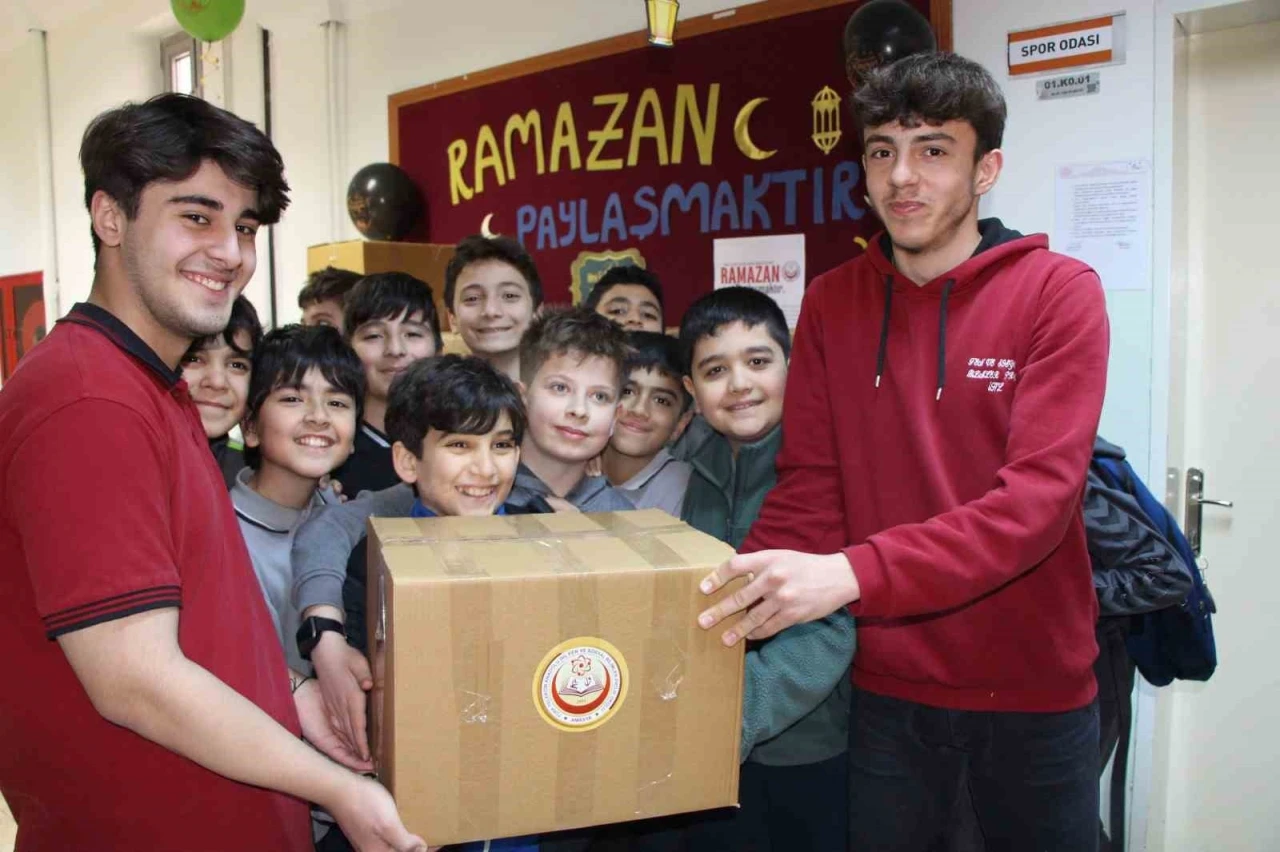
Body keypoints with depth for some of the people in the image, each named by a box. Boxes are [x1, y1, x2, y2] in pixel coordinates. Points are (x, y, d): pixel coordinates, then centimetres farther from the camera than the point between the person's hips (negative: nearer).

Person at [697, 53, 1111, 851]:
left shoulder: (1059, 291, -9)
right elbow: (808, 488, -3)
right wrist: (739, 595, -21)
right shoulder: (831, 303, 0)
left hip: (1034, 686, -1)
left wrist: (853, 574, -33)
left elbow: (1038, 495, -21)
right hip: (888, 685, 2)